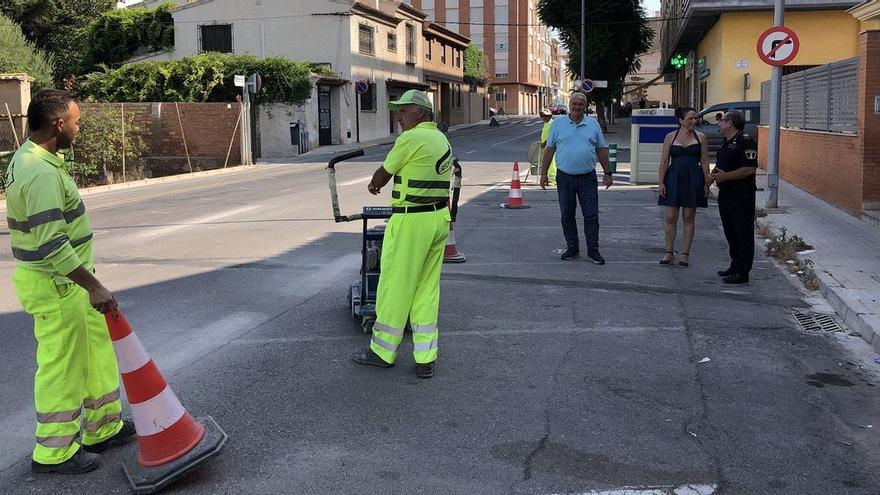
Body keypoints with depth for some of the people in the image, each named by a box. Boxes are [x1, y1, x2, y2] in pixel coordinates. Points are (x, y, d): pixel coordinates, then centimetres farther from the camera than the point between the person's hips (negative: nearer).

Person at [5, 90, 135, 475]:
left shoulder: (29, 158, 9)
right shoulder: (42, 173, -25)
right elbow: (52, 246, -30)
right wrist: (94, 287, -26)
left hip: (63, 278, 10)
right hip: (55, 284, -10)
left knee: (96, 350, 18)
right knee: (62, 365, 2)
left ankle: (103, 428, 31)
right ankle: (54, 452, 16)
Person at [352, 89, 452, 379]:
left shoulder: (411, 138, -13)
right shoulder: (442, 139, 13)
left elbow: (384, 173, -2)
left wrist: (373, 184, 19)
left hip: (411, 221, -9)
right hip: (439, 218, 9)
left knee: (395, 287, 4)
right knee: (427, 289, 11)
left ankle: (383, 351, 18)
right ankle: (425, 359, 13)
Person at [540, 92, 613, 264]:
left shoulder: (593, 124, 7)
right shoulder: (558, 123, 4)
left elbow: (601, 150, 9)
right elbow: (550, 149, 5)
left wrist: (608, 173, 6)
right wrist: (544, 173, 1)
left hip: (588, 178, 0)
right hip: (565, 177, 0)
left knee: (591, 215, 0)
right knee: (567, 215, 7)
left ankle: (593, 250, 6)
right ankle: (572, 248, 18)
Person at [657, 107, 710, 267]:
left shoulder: (701, 137, 5)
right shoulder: (670, 137, 5)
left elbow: (704, 162, 5)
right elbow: (664, 161, 4)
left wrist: (706, 183, -1)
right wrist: (661, 182, -3)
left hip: (693, 180, 0)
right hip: (673, 179, 0)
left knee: (688, 218, 4)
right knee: (670, 217, -1)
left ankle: (685, 254, 12)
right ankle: (669, 252, 11)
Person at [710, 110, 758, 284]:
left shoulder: (746, 141, -13)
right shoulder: (726, 142, 17)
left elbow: (750, 169, -21)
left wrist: (725, 176, -20)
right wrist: (714, 174, 5)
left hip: (742, 195, -10)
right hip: (725, 193, 10)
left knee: (743, 234, -4)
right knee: (730, 232, 15)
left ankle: (742, 272, -2)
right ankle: (735, 265, 25)